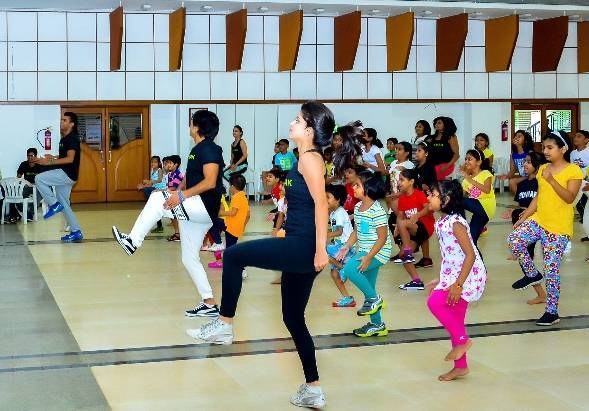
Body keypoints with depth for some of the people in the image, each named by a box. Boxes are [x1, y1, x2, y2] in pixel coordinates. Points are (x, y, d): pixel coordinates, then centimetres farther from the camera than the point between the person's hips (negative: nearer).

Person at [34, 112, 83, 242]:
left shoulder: (72, 138, -14)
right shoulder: (65, 138, 16)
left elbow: (70, 159, -23)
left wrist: (49, 162, -24)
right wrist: (53, 157, 14)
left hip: (67, 174, -10)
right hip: (64, 175, 10)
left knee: (39, 179, -18)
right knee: (64, 204, 11)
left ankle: (54, 204, -10)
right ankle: (76, 232, 13)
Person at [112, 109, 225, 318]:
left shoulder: (209, 149, -11)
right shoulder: (198, 149, 19)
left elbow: (210, 182, -23)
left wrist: (181, 195, -25)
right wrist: (177, 190, 9)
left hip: (205, 207, -11)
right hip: (195, 211, 11)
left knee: (158, 198, -22)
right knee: (189, 258, 10)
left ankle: (133, 241, -14)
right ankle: (209, 304, 13)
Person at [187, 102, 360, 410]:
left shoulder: (310, 158, -9)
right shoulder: (307, 158, 18)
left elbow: (321, 203, -19)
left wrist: (320, 250, -24)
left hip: (303, 246, -10)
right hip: (298, 247, 10)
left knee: (234, 255, -9)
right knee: (293, 318, 13)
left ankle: (224, 325, 2)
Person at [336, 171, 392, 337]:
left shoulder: (377, 211, -19)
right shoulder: (358, 207, 6)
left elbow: (383, 237, -20)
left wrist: (368, 257, -24)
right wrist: (347, 246, 3)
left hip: (378, 252, -9)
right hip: (365, 252, 9)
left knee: (350, 268, -28)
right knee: (368, 288, 13)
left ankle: (374, 299, -9)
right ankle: (377, 325, 26)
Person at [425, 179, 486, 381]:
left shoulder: (455, 222, -19)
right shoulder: (442, 222, 9)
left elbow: (470, 255, -23)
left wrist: (458, 284, -26)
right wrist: (441, 280, 20)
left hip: (468, 276, -10)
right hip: (453, 275, 10)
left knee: (435, 302, -23)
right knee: (455, 320, 12)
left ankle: (462, 340, -7)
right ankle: (460, 366, 22)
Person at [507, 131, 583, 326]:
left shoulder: (573, 171, -9)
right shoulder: (543, 169, 9)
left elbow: (569, 198, -20)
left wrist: (551, 180, -28)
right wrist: (524, 216, 8)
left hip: (559, 228, -6)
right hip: (538, 220, 6)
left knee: (551, 269, -3)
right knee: (514, 240, -19)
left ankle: (551, 311, 10)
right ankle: (532, 274, 5)